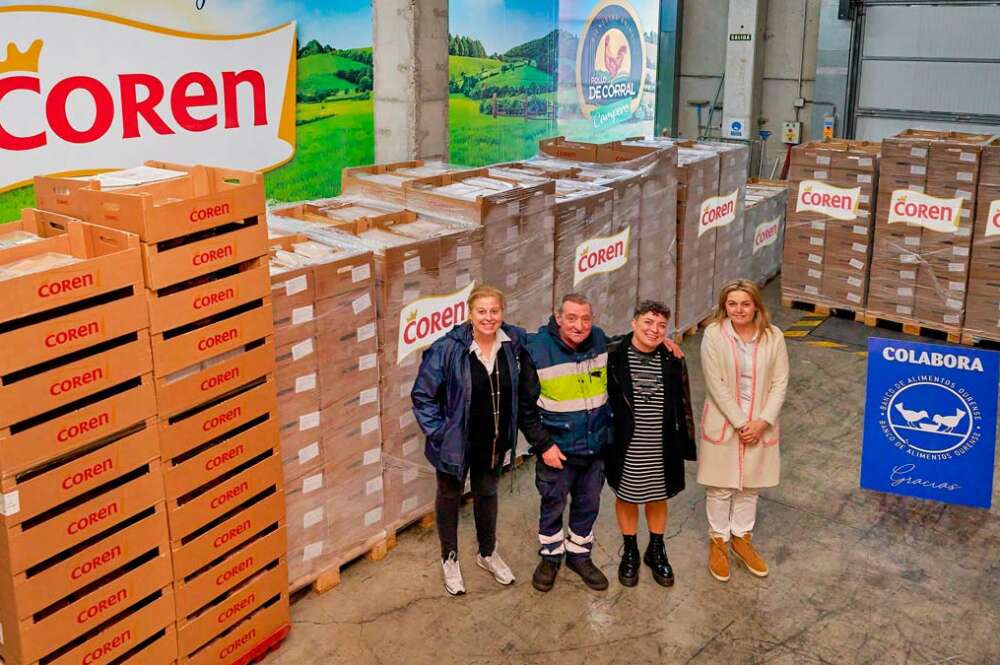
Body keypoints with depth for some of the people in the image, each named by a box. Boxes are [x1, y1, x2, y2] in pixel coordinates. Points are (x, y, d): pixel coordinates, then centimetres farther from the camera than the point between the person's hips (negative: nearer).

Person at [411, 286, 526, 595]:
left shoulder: (514, 341, -10)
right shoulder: (448, 349, -22)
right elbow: (422, 395, -14)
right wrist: (438, 432, -15)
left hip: (494, 441, 4)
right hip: (456, 441, -3)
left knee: (487, 494, 23)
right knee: (450, 496, 16)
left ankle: (487, 553, 44)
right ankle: (450, 559, 37)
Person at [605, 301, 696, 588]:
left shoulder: (673, 360, -5)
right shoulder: (612, 355, -13)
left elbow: (683, 405, 4)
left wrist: (686, 442, 5)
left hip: (662, 448, 2)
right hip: (626, 447, -2)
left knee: (658, 498, 18)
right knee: (626, 497, 15)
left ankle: (656, 551, 40)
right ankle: (630, 552, 36)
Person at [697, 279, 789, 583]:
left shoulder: (773, 337, -6)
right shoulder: (714, 334, -14)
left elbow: (780, 383, -4)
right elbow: (716, 384, -15)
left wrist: (762, 421, -13)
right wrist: (740, 423, -16)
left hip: (760, 425, 3)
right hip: (723, 425, -2)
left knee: (749, 486, 17)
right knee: (721, 488, 9)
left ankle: (742, 539, 36)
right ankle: (718, 541, 28)